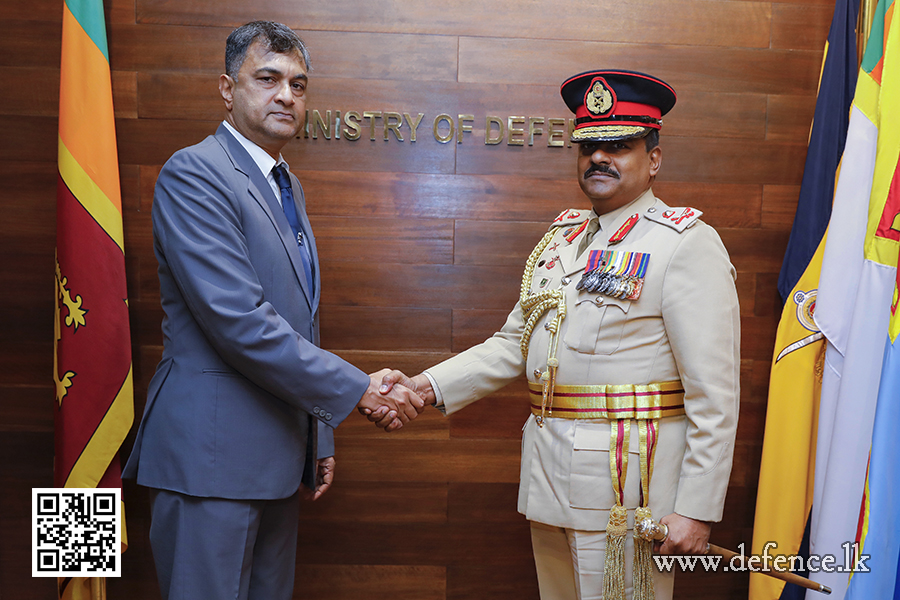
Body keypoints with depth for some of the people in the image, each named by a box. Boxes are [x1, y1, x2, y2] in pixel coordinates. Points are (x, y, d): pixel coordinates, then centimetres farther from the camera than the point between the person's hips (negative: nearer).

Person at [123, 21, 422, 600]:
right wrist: (360, 389, -18)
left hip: (280, 453, 8)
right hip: (213, 453, -8)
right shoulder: (193, 173, -12)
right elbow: (239, 321, -22)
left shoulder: (290, 187, 16)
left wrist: (320, 435, 18)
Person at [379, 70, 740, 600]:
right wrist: (426, 387, 0)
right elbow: (514, 343, 12)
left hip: (626, 490, -6)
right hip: (549, 477, 7)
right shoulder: (562, 238, 13)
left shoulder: (689, 244, -10)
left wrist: (696, 510, -17)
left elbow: (715, 393, -14)